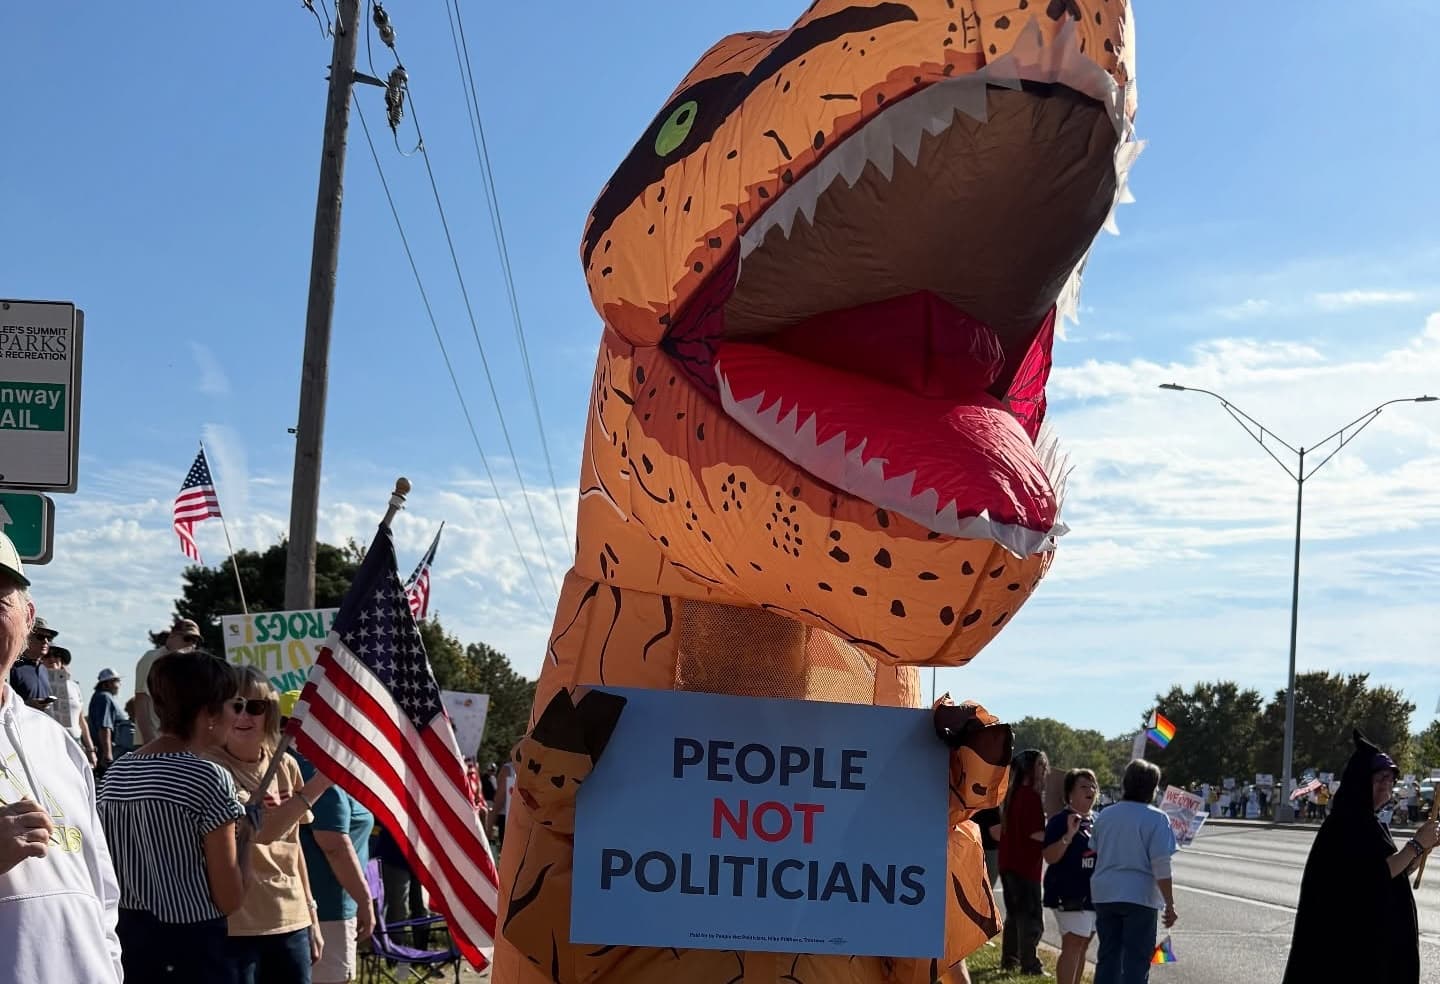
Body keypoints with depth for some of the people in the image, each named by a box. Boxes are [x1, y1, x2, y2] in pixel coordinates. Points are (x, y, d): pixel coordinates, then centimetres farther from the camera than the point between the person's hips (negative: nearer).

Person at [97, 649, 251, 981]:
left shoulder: (115, 773, 5)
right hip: (191, 947, -7)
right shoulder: (209, 778, -15)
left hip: (126, 938, 7)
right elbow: (229, 900, -13)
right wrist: (244, 835, 0)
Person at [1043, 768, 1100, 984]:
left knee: (1083, 945, 11)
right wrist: (1069, 835, -28)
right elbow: (1049, 857, -18)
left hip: (1094, 892, 8)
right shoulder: (1060, 821, -10)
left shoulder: (1097, 821, 14)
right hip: (1070, 893, -8)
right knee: (1073, 944, -13)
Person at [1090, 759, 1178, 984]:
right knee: (1136, 961, 0)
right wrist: (1169, 905, -8)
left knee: (1107, 957, 13)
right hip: (1139, 897, -5)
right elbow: (1161, 866, -13)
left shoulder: (1105, 816, 8)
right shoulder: (1156, 819, -10)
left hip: (1105, 895, 5)